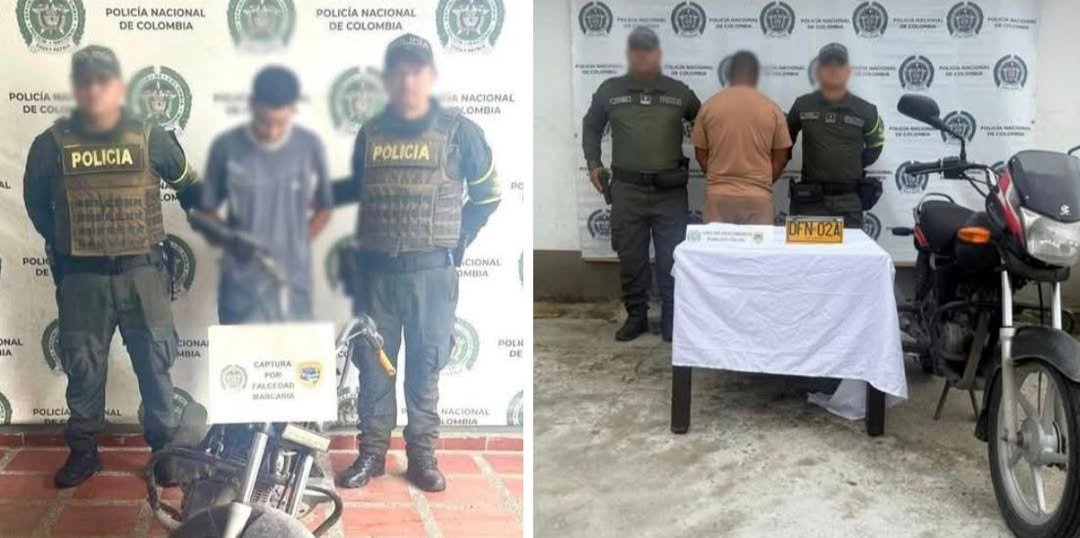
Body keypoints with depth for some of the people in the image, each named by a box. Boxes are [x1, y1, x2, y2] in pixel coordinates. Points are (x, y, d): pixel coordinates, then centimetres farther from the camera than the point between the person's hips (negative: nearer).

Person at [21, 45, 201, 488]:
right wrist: (61, 243, 14)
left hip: (141, 271, -1)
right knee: (82, 366, 9)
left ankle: (164, 447, 17)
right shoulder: (52, 144, -1)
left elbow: (188, 188, 12)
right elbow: (36, 203, 14)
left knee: (155, 362, 5)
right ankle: (83, 449, 24)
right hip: (81, 276, 1)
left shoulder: (150, 138, -2)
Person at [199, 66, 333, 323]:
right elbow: (207, 211, 3)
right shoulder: (226, 147, -6)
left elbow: (324, 209, 10)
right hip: (242, 287, -1)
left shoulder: (310, 147, -3)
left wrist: (296, 245, -2)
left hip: (293, 285, 1)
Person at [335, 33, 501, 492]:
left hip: (432, 272, -2)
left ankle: (422, 455, 18)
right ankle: (372, 452, 20)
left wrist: (456, 243, 4)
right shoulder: (370, 132, 6)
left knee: (425, 367, 6)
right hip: (375, 270, 3)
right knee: (372, 364, 7)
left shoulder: (458, 131, -2)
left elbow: (487, 195, 7)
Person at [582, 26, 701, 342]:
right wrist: (593, 163, 8)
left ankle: (673, 321, 12)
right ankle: (636, 316, 23)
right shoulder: (610, 90, 4)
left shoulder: (679, 92, 3)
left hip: (670, 190, -1)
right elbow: (591, 127, 18)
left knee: (672, 259, 0)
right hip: (627, 189, 1)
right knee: (630, 258, 8)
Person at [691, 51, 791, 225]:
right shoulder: (772, 109, -1)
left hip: (718, 194, 1)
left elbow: (701, 155, 7)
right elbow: (780, 159, 6)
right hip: (758, 196, 0)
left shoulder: (709, 106, 0)